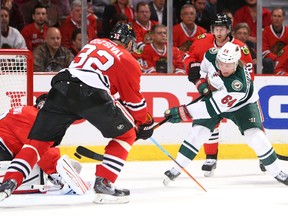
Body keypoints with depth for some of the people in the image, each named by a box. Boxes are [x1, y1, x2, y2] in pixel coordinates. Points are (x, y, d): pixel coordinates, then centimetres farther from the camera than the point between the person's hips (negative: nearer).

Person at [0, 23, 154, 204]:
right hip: (91, 95, -4)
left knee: (38, 140, 13)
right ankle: (103, 184, 5)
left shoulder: (95, 43, 30)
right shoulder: (128, 61, 16)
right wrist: (146, 123, 36)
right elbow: (135, 99, 21)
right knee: (126, 134, 16)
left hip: (61, 88, 4)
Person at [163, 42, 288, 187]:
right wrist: (203, 81, -10)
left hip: (241, 105, -4)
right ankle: (176, 170, 3)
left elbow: (214, 106, -42)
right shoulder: (212, 55, -28)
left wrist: (183, 112, -44)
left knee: (256, 137, -18)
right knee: (198, 133, -9)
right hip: (213, 95, 4)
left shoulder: (239, 85, -43)